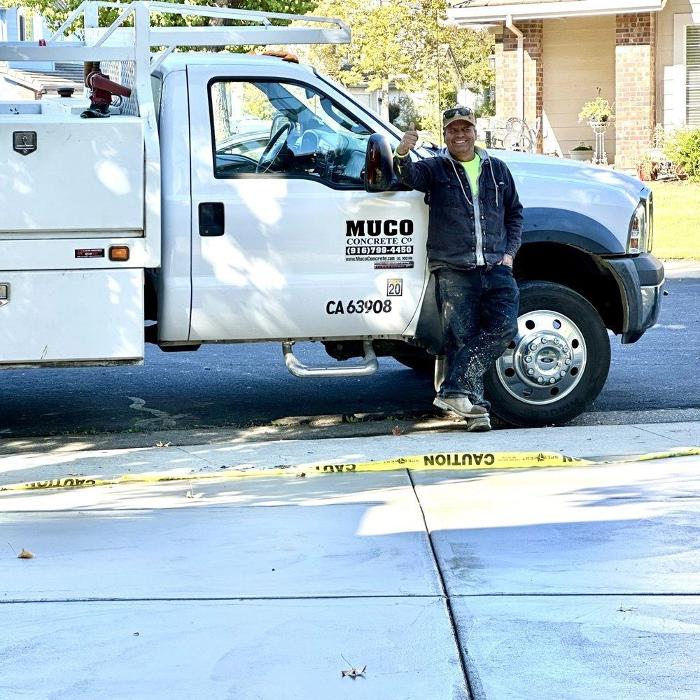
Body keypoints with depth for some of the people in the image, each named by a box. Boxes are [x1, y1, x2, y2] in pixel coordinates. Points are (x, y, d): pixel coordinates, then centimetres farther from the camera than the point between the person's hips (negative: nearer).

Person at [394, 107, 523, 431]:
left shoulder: (497, 169, 18)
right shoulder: (435, 169, 9)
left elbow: (514, 213, 24)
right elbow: (409, 176, -12)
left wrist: (510, 252, 10)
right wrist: (402, 155, -34)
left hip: (496, 268, 3)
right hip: (453, 270, -2)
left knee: (503, 327, -15)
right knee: (462, 337, -6)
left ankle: (454, 391, -15)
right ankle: (475, 408, -4)